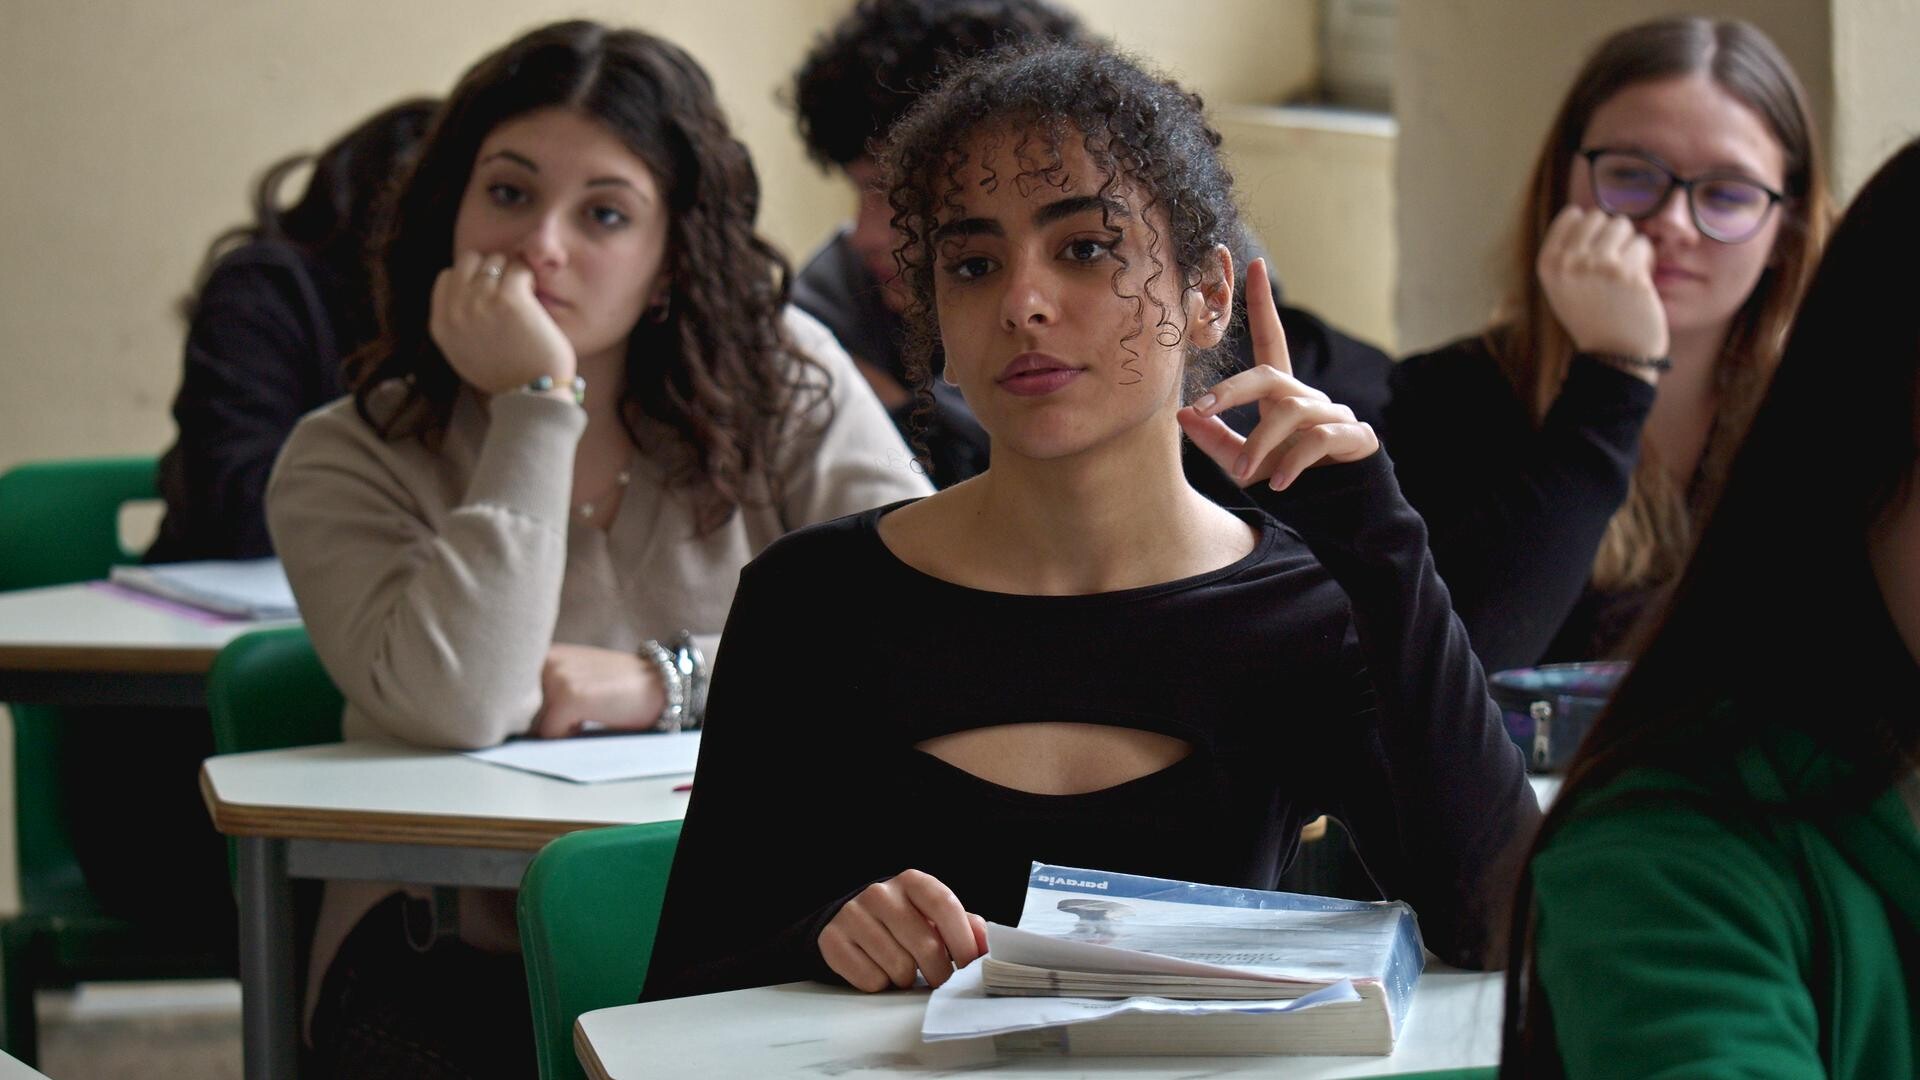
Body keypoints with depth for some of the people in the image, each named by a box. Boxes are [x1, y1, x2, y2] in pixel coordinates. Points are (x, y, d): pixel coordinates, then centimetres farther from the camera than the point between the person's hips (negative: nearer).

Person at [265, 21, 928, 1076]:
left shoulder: (787, 380, 5)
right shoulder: (345, 464, -1)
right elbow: (455, 707, -20)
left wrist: (666, 681, -15)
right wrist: (535, 409, -16)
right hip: (458, 956, -2)